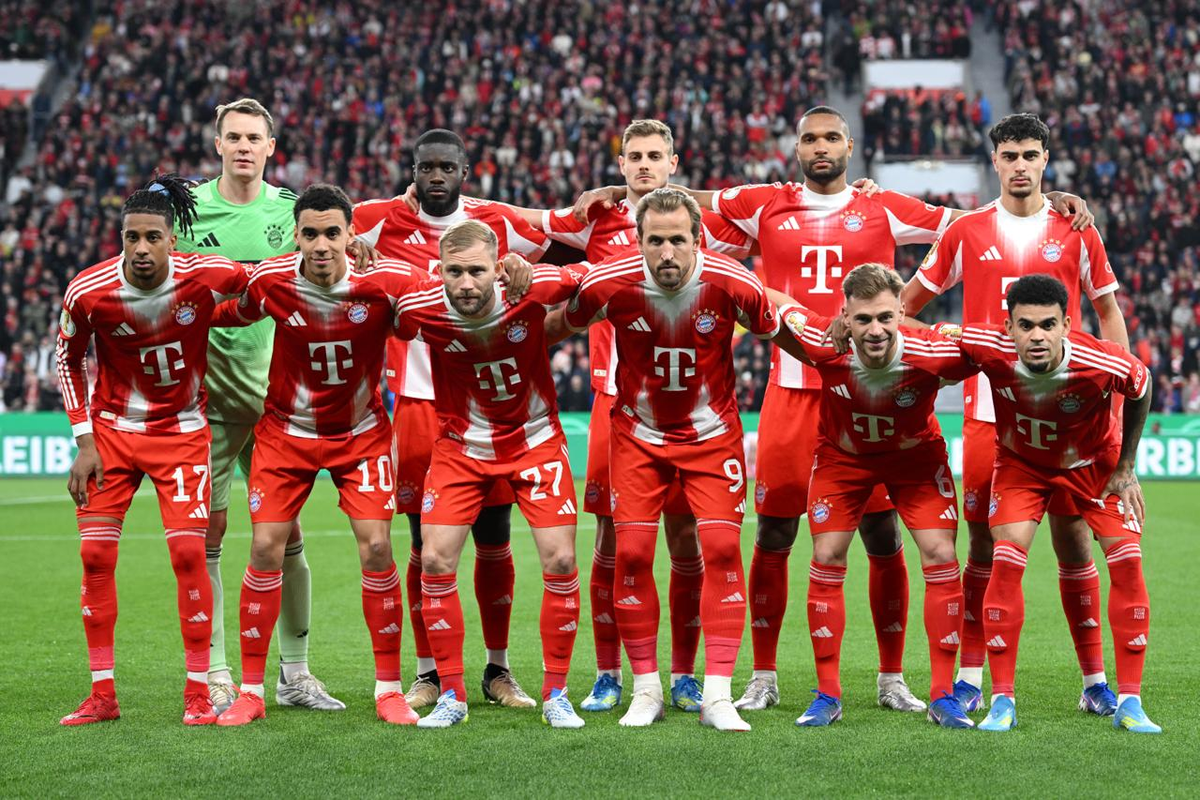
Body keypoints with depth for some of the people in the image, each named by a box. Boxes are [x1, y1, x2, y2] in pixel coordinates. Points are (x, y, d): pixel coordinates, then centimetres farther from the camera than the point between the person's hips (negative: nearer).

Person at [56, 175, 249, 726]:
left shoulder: (209, 277, -20)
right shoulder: (88, 292, -17)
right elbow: (67, 360, 1)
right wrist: (83, 441, -3)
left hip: (181, 432, -1)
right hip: (112, 428, 1)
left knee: (189, 553, -10)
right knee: (95, 554, -3)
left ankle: (198, 692, 1)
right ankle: (102, 695, 8)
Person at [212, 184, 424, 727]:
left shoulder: (390, 281, -19)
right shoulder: (270, 281, -16)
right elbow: (229, 315, 6)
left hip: (362, 433, 0)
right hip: (286, 432, 0)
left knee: (376, 548, -9)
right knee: (266, 549, -6)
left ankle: (389, 689, 4)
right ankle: (251, 691, 5)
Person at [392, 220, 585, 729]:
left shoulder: (533, 287, -24)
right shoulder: (419, 308, -23)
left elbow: (590, 281, -3)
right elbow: (389, 328, 1)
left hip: (535, 441, -1)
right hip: (461, 446, 1)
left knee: (560, 561, -8)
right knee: (435, 561, -9)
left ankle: (555, 694, 8)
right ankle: (451, 695, 5)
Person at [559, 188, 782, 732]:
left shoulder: (732, 285, -20)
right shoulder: (607, 284, -19)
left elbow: (773, 329, 0)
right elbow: (563, 325, 3)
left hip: (712, 435, 0)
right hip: (638, 435, 1)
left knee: (722, 547, -11)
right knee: (631, 552, -7)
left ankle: (717, 696, -4)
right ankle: (646, 690, 8)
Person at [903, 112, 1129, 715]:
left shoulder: (1075, 231, 6)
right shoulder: (966, 232, 6)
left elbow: (1107, 309, 13)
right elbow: (909, 300, 16)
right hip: (986, 408, 0)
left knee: (1073, 538, 0)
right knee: (984, 543, 1)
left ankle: (1095, 678, 8)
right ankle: (970, 676, 10)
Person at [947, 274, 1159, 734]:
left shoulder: (1106, 364, -35)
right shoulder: (990, 349, -34)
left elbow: (1140, 391, -11)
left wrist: (1125, 468, -6)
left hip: (1095, 461, 0)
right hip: (1021, 463, 0)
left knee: (1127, 562, -11)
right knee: (1006, 562, -16)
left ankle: (1129, 702, -1)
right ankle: (1003, 700, -6)